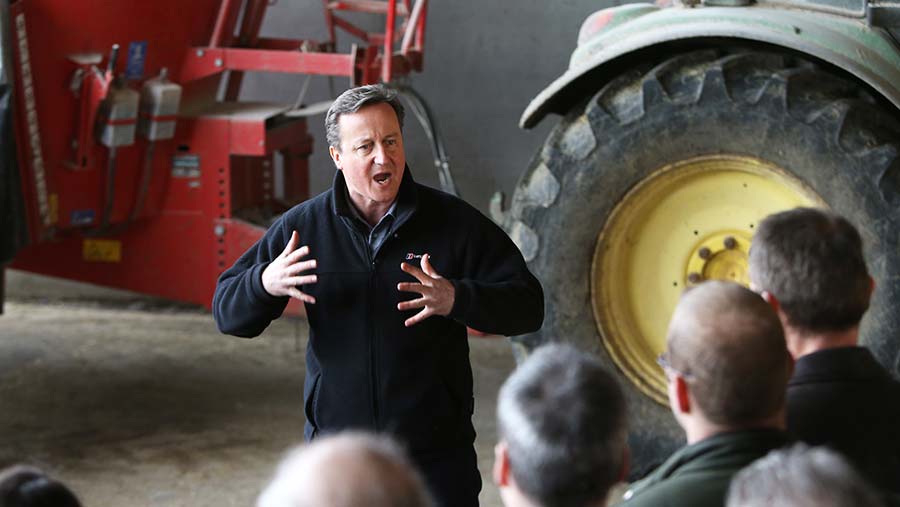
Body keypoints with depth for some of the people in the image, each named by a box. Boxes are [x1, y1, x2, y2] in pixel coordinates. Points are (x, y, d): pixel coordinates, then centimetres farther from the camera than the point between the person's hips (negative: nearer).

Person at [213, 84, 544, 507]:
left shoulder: (454, 222, -3)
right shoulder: (304, 226, 1)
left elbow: (528, 305, -4)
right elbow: (226, 311, 4)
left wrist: (456, 299, -24)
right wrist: (265, 283, -20)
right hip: (335, 452, 1)